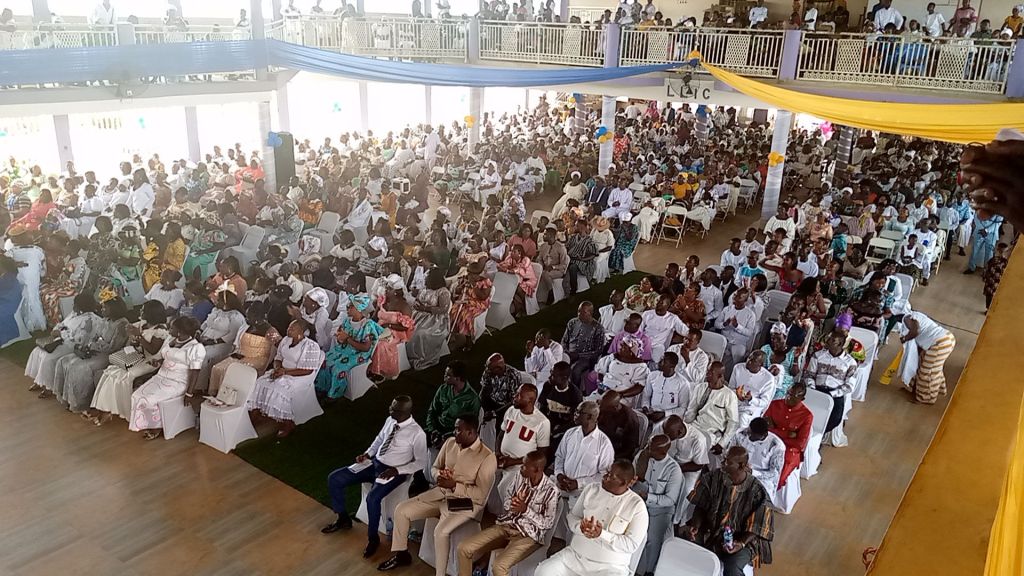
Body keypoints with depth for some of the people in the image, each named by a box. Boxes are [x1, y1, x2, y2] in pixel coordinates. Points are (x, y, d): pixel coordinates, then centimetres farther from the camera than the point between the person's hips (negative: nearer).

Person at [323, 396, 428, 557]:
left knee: (372, 498, -33)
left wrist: (397, 470, -19)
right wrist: (368, 453, 2)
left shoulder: (417, 434, -20)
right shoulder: (390, 421, -1)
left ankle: (373, 538, -6)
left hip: (392, 471, -7)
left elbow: (421, 462, -13)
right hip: (374, 463, 7)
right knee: (334, 479, 0)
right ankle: (343, 519, 22)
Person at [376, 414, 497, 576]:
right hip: (440, 493, 7)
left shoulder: (487, 457, -19)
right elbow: (436, 467, 13)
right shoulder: (450, 443, 0)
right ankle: (400, 554, 19)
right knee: (401, 510, -1)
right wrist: (440, 475, -12)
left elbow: (481, 494, -19)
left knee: (441, 531, -32)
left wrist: (454, 486, -24)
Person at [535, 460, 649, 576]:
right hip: (575, 555, 4)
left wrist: (602, 534, -22)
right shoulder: (591, 489, 3)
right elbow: (571, 516, 7)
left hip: (610, 567, -4)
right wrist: (580, 527, -16)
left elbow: (631, 544, -10)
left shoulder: (637, 505, -8)